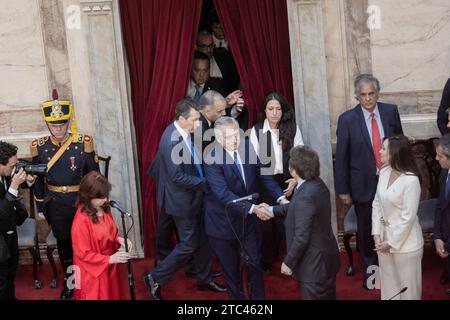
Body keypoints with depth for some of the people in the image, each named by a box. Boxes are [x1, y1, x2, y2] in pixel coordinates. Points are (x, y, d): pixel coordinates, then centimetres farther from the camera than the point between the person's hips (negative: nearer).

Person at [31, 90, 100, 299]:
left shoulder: (83, 143, -12)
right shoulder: (39, 147, -6)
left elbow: (94, 175, -3)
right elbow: (38, 179, 3)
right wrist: (40, 208, 5)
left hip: (81, 201, -2)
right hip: (56, 205, 2)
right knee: (63, 242, 17)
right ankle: (69, 281, 35)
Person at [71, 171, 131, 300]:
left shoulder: (104, 209, -4)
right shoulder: (81, 220, -28)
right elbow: (84, 254, -22)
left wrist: (118, 239, -7)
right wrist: (109, 259, -25)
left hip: (109, 267, 7)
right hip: (93, 272, -7)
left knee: (113, 295, 22)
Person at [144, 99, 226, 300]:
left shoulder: (184, 133, -1)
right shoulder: (172, 140, -27)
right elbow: (177, 177, -26)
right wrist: (205, 183, -19)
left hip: (194, 196, 8)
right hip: (182, 200, -8)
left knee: (203, 238, 18)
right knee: (189, 244, 2)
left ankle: (205, 279, 35)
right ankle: (155, 279, 16)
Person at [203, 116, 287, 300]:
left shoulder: (247, 147, -8)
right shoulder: (212, 159, -24)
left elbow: (262, 174, 1)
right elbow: (223, 194, -29)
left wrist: (280, 197, -10)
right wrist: (252, 208, -37)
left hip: (248, 218, 4)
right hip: (224, 221, -4)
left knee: (255, 262, 13)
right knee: (230, 267, 13)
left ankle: (258, 296, 33)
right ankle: (236, 296, 34)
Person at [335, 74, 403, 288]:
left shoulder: (390, 111, -3)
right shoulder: (347, 120, -10)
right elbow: (341, 157, -5)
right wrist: (343, 190, -4)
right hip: (364, 184, -1)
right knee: (366, 230, 11)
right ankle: (369, 269, 31)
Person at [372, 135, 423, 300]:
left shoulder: (411, 181, -23)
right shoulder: (384, 172, -2)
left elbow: (407, 217, -21)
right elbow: (376, 204, 4)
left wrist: (392, 242, -15)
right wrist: (376, 234, -2)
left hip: (404, 241, -7)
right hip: (385, 236, 7)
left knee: (407, 286, 10)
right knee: (388, 283, 19)